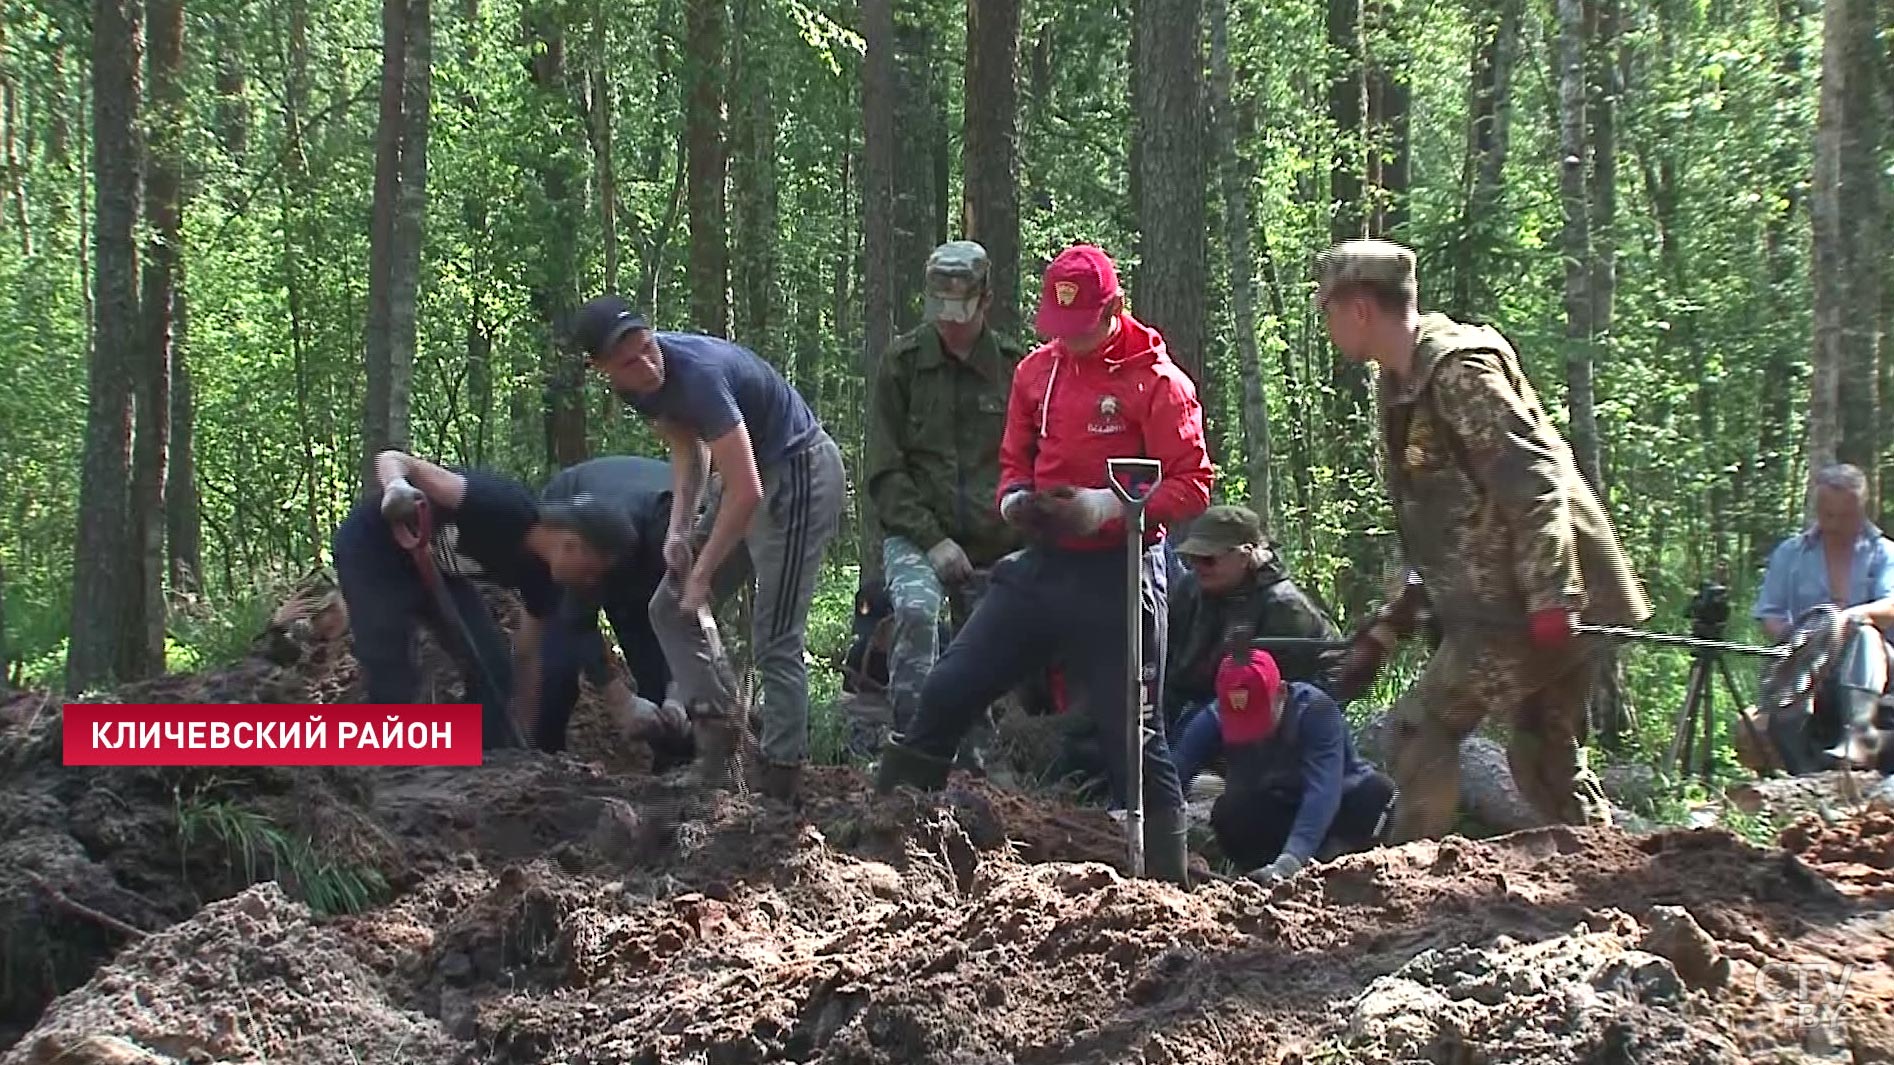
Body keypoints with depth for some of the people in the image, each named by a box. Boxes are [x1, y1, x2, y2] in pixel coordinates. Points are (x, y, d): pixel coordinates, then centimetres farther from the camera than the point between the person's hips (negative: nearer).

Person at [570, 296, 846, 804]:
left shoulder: (696, 374, -31)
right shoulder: (635, 385, -4)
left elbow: (746, 493, -31)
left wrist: (702, 576, -22)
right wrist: (678, 530, -4)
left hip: (800, 472, -10)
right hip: (752, 477, 10)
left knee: (775, 640, -11)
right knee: (669, 607, 9)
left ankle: (781, 782, -7)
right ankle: (717, 720, 3)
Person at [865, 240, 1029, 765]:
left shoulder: (1014, 367, 3)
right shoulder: (902, 362, 0)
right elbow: (884, 470, -3)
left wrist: (1021, 540, -1)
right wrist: (931, 539, -12)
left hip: (994, 544, 2)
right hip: (915, 534, -2)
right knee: (916, 610, -29)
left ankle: (966, 763, 19)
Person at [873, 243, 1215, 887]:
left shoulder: (1157, 381, -9)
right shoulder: (1037, 371, 10)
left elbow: (1192, 487, -11)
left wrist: (1108, 506, -22)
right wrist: (1015, 499, -3)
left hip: (1118, 577, -6)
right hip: (1042, 564, 6)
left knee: (1131, 733, -3)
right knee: (947, 689, 3)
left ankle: (1168, 880, 6)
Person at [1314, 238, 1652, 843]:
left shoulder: (1460, 369, -13)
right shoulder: (1402, 387, 19)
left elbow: (1535, 483, -22)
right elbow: (1443, 532, 24)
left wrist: (1548, 604, -28)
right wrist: (1386, 631, 22)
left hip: (1536, 611, -10)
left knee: (1421, 729, -6)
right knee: (1546, 759, 13)